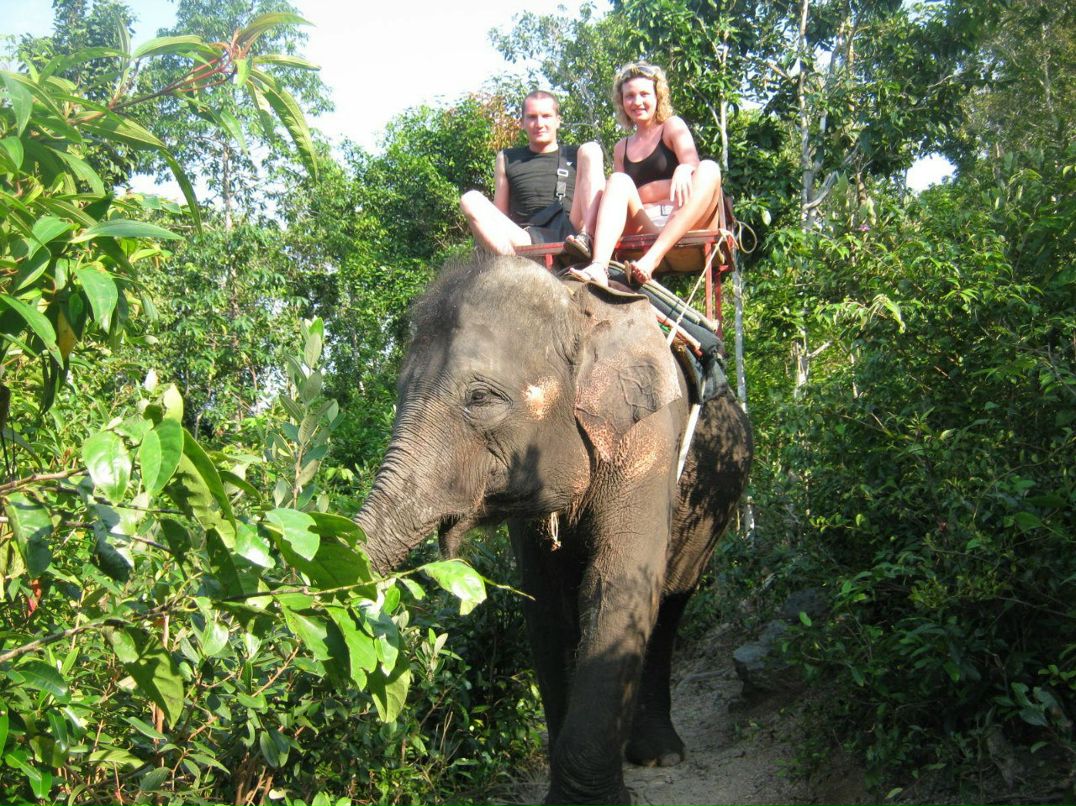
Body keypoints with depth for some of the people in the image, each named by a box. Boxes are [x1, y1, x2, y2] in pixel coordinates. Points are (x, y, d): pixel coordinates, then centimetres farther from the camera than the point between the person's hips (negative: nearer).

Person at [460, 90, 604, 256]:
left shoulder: (576, 155, 25)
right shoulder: (507, 159, 26)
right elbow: (500, 215, 21)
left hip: (571, 234, 0)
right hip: (528, 239, 0)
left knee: (590, 150, -9)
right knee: (470, 200, -19)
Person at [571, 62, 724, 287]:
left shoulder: (672, 126, 12)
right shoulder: (622, 148, 22)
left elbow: (693, 163, -6)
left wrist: (683, 170, -31)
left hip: (682, 225, -2)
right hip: (642, 226, 2)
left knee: (709, 169, -25)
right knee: (618, 181, -21)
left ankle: (653, 258, -45)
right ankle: (598, 268, -49)